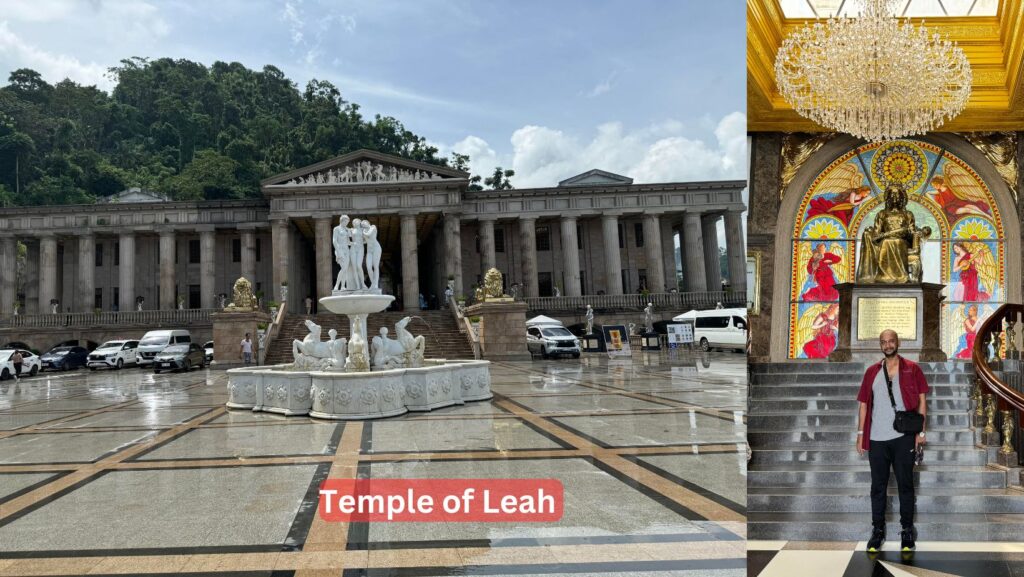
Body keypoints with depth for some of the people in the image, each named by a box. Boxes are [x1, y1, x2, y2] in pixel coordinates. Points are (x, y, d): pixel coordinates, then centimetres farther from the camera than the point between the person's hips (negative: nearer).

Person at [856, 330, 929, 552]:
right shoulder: (872, 372, 10)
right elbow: (864, 404, 11)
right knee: (878, 486, 6)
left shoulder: (912, 369, 4)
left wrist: (920, 431, -4)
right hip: (877, 439, 2)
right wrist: (860, 433, 6)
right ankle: (878, 530, 14)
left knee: (905, 484, 4)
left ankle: (907, 530, 15)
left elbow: (921, 400, 3)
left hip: (904, 437, -2)